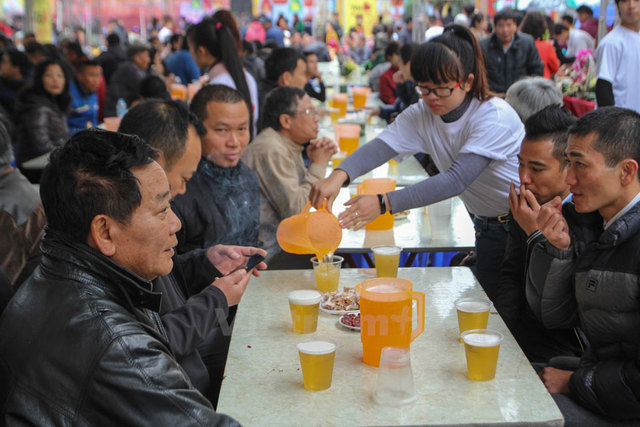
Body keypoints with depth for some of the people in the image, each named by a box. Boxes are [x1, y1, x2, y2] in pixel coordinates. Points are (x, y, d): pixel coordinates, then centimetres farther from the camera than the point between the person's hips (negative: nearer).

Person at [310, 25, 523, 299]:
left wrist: (385, 203, -46)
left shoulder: (495, 117, -25)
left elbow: (457, 179, -37)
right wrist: (339, 176, -45)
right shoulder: (421, 115, -7)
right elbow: (381, 146, -24)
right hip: (486, 228, 5)